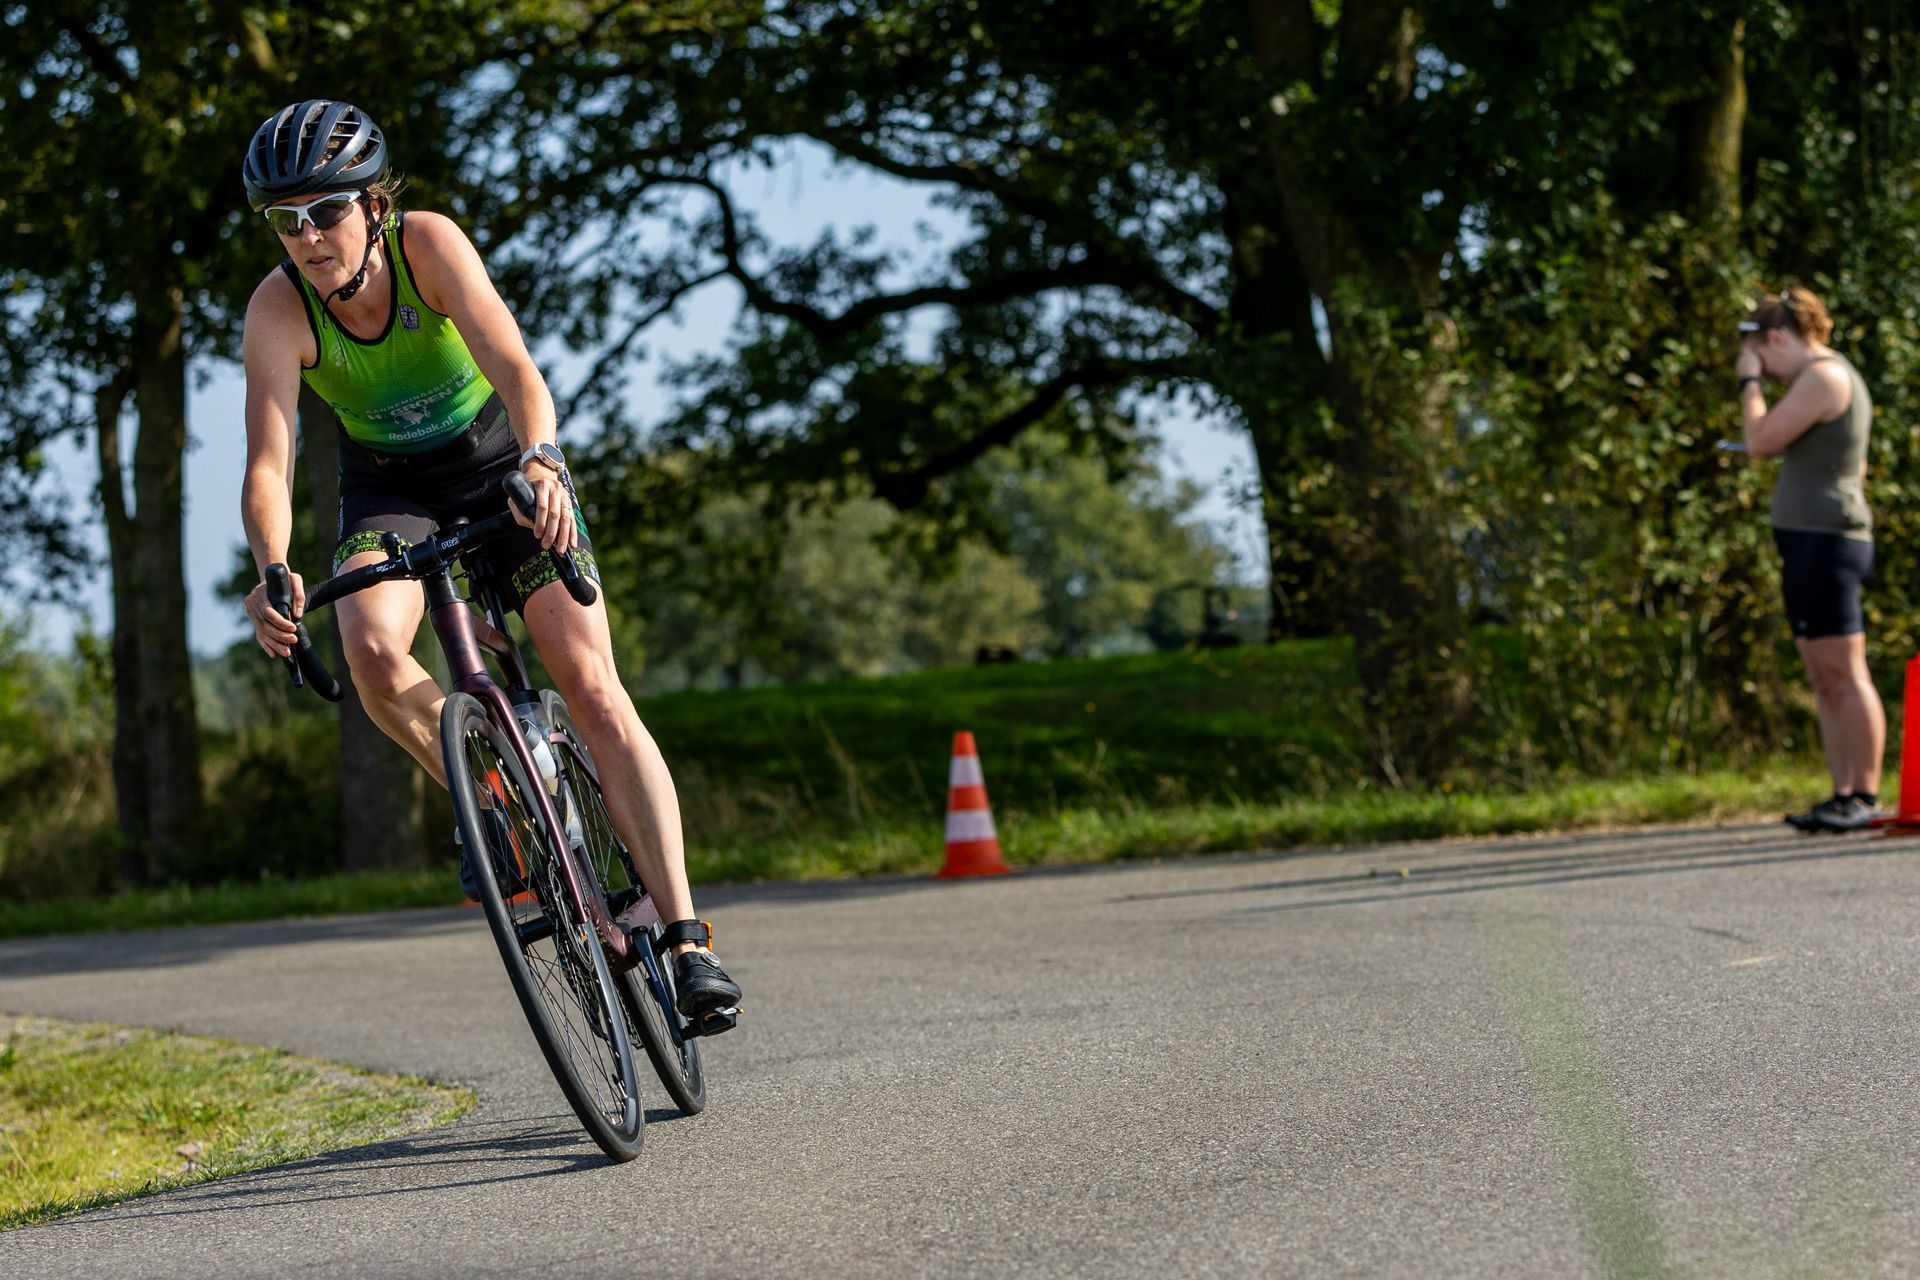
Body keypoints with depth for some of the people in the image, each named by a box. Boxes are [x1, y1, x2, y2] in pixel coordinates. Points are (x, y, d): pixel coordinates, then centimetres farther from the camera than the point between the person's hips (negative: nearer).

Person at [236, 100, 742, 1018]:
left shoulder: (426, 244, -26)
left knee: (592, 687, -16)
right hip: (389, 487, 1)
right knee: (372, 650, -31)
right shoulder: (278, 309, -23)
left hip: (499, 462, -1)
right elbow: (268, 462, -31)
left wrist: (543, 460, -59)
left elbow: (515, 368, -38)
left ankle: (687, 938, -17)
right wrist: (272, 571, -51)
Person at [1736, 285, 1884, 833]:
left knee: (1844, 673, -11)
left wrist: (1749, 382, -1)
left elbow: (1761, 440, -16)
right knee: (1826, 682, 9)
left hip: (1824, 540, -11)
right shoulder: (1836, 377, 21)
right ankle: (1844, 796, 9)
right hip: (1811, 542, 11)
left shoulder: (1823, 376, -12)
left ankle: (1865, 797, -12)